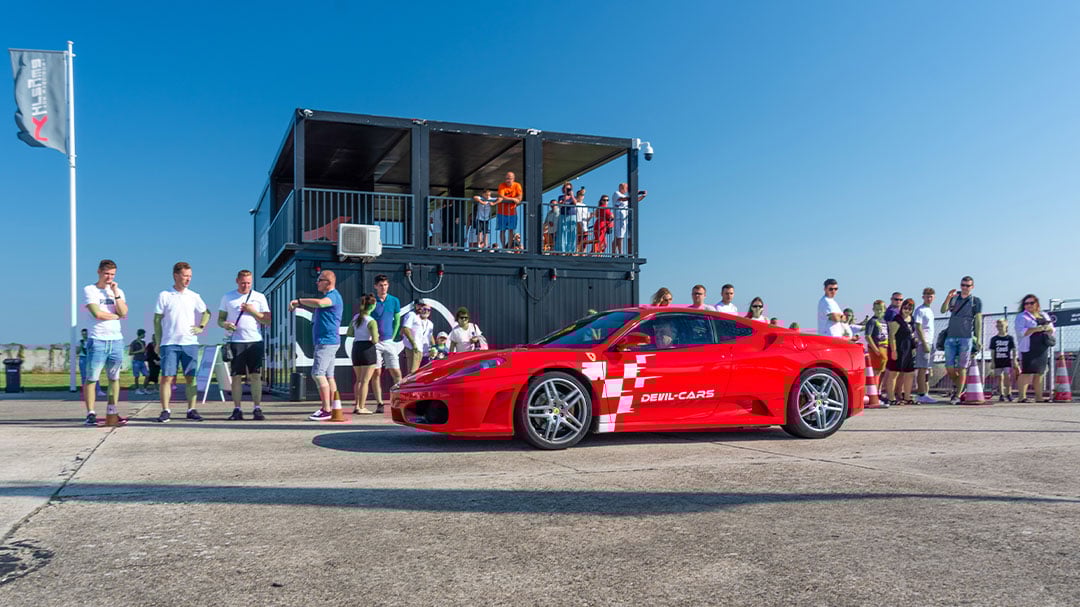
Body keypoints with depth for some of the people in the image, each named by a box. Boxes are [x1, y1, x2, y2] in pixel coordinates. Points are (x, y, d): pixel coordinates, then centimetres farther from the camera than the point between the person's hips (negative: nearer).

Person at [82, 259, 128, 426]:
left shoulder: (118, 291, 15)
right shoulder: (89, 290, 2)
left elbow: (124, 312, -1)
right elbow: (97, 313, -12)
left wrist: (115, 293, -4)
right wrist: (116, 316, 1)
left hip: (116, 340, 4)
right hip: (97, 340, -4)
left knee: (114, 378, 7)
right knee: (91, 378, -6)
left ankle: (112, 413, 12)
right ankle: (90, 414, -4)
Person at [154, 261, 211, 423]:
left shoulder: (194, 296, 9)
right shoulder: (164, 296, 2)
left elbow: (206, 313, 22)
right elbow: (157, 320, 4)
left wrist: (201, 327, 6)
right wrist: (158, 342, 1)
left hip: (190, 343, 2)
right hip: (169, 343, -2)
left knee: (191, 378, 2)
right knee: (167, 377, -5)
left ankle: (191, 410, 8)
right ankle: (165, 411, 1)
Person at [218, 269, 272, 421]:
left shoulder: (259, 297, 9)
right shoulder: (227, 297, 11)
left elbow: (268, 321, 6)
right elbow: (220, 319, 12)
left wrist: (252, 311, -8)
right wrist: (225, 324, -10)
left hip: (255, 341, 0)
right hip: (235, 342, 0)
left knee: (256, 376, -2)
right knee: (236, 376, 1)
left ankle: (257, 408, 2)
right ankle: (237, 409, 6)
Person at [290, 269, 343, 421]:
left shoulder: (333, 296, -13)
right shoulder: (329, 296, 22)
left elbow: (319, 303, -34)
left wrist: (298, 300, -24)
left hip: (327, 341, -11)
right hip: (326, 342, 11)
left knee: (318, 373, -15)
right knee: (328, 375, 11)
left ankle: (326, 410, -16)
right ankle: (331, 408, 14)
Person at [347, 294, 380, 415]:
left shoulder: (355, 317, 9)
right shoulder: (371, 321, -13)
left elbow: (349, 333, 16)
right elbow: (374, 340, -17)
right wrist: (377, 336, 3)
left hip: (355, 349, 7)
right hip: (367, 349, -7)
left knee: (359, 380, 17)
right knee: (365, 380, -1)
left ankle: (357, 405, 19)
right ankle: (361, 407, -1)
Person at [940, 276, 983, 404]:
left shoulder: (976, 301, 7)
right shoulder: (954, 299, 13)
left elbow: (978, 321, 4)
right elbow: (943, 310, -4)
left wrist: (978, 340, -2)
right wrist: (948, 298, -21)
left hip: (966, 338, -2)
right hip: (951, 337, 2)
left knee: (962, 368, -4)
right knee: (949, 367, 0)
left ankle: (957, 396, -1)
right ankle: (956, 385, 27)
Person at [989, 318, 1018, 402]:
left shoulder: (1010, 338, 3)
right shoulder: (994, 339, 5)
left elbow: (1013, 350, 5)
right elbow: (992, 351, 6)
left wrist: (1014, 360, -1)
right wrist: (992, 362, 2)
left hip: (1007, 361, -1)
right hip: (998, 361, 1)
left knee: (1007, 377, -7)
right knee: (1000, 377, 4)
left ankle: (1008, 393, 3)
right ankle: (1001, 394, 9)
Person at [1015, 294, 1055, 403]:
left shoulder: (1044, 315, 19)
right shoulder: (1021, 317, 0)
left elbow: (1052, 331, 18)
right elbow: (1020, 332, -14)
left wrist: (1048, 327, -5)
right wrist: (1036, 329, -21)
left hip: (1042, 349, 6)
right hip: (1028, 349, -6)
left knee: (1039, 373, 8)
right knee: (1026, 373, -12)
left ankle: (1039, 397, 13)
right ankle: (1022, 396, -12)